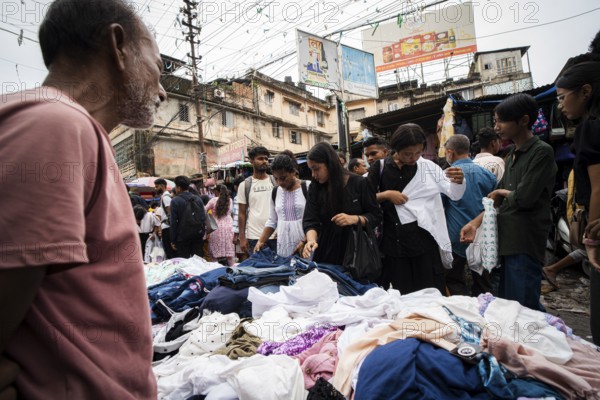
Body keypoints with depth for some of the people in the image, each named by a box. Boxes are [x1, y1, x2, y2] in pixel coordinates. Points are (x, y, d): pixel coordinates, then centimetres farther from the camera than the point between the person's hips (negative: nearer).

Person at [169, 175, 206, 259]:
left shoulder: (175, 201, -7)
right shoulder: (198, 199, 6)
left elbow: (173, 223, -8)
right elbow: (204, 217, 5)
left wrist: (173, 241, -3)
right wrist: (202, 233, 11)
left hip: (183, 236, -4)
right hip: (198, 235, 4)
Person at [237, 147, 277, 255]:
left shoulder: (276, 182, 6)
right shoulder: (244, 185, 3)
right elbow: (242, 213, 4)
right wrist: (242, 237, -1)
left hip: (276, 235, 1)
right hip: (254, 237, -1)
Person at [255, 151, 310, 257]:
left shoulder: (307, 188, -5)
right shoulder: (275, 192, 9)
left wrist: (305, 242, -15)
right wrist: (261, 241, 6)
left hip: (305, 246, -3)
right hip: (283, 248, 4)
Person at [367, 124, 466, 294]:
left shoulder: (428, 166, 0)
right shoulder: (380, 168, 0)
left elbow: (455, 194, 0)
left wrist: (458, 181, -21)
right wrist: (386, 195, -13)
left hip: (424, 239, 0)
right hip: (393, 241, 1)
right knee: (399, 297, 12)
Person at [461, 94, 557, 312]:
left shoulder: (542, 152, -10)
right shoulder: (512, 156, 15)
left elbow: (524, 198, -19)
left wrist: (500, 192, 1)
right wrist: (475, 223, 7)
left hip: (526, 243, -8)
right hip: (508, 240, 8)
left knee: (524, 307, -5)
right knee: (506, 304, 16)